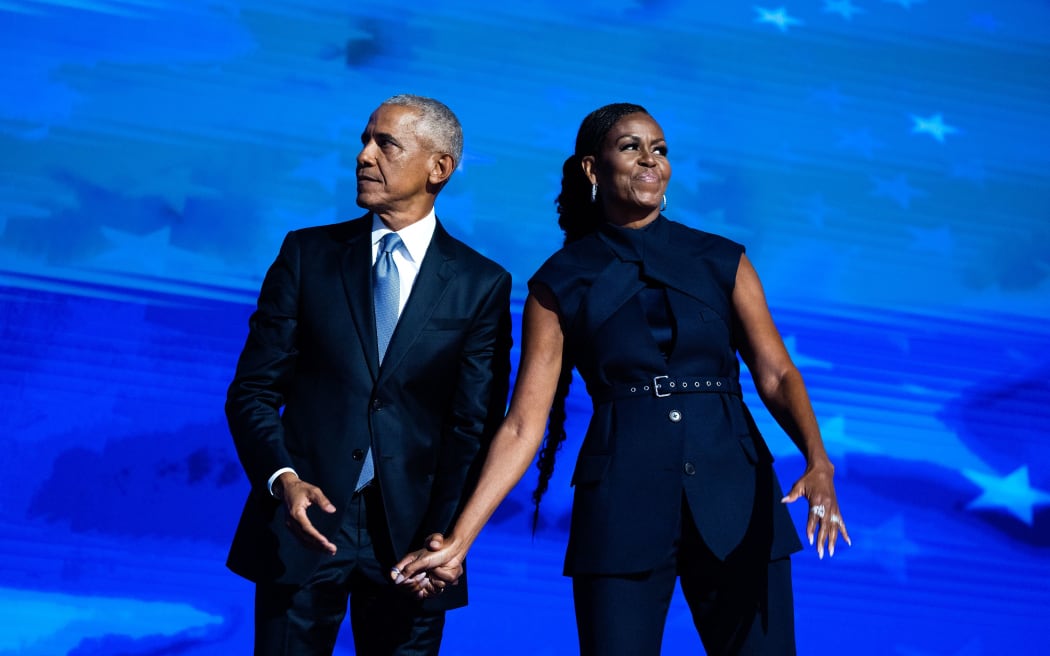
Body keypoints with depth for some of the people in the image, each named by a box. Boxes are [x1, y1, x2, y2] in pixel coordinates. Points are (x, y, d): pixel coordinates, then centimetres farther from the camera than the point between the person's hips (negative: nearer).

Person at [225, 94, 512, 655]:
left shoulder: (482, 285, 1)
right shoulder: (307, 254, 4)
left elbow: (476, 426, -2)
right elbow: (252, 390, 3)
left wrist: (440, 537, -11)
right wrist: (282, 480, -14)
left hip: (408, 535, 0)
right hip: (305, 522, 1)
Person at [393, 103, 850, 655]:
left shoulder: (722, 261, 8)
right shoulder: (560, 283, 3)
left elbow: (776, 374, 1)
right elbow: (524, 423, -1)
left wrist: (818, 461, -18)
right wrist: (460, 537, -10)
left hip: (734, 493, 2)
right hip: (621, 503, -1)